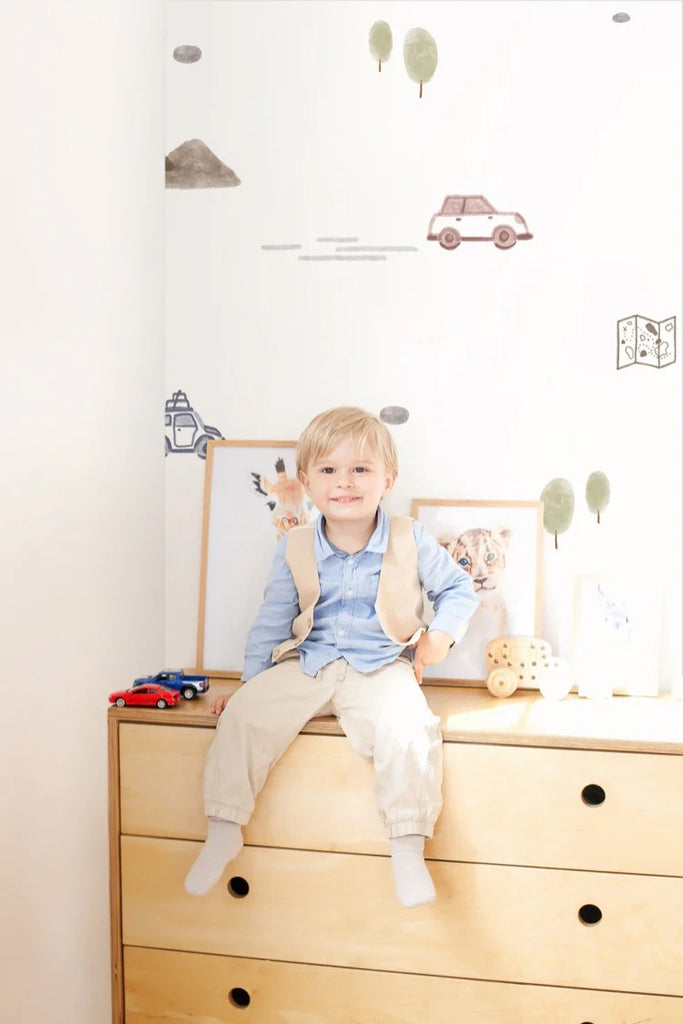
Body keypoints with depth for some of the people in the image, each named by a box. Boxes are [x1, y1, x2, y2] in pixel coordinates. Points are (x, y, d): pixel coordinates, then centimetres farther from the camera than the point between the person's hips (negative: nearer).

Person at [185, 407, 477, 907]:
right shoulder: (295, 549, 3)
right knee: (244, 714, -18)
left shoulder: (412, 541, -2)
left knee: (405, 725, -32)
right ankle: (224, 831, -3)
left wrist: (440, 637, -4)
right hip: (308, 665, 2)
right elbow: (272, 621, 12)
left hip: (381, 668, -2)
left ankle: (408, 846, -18)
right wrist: (250, 681, 10)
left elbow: (458, 589, 11)